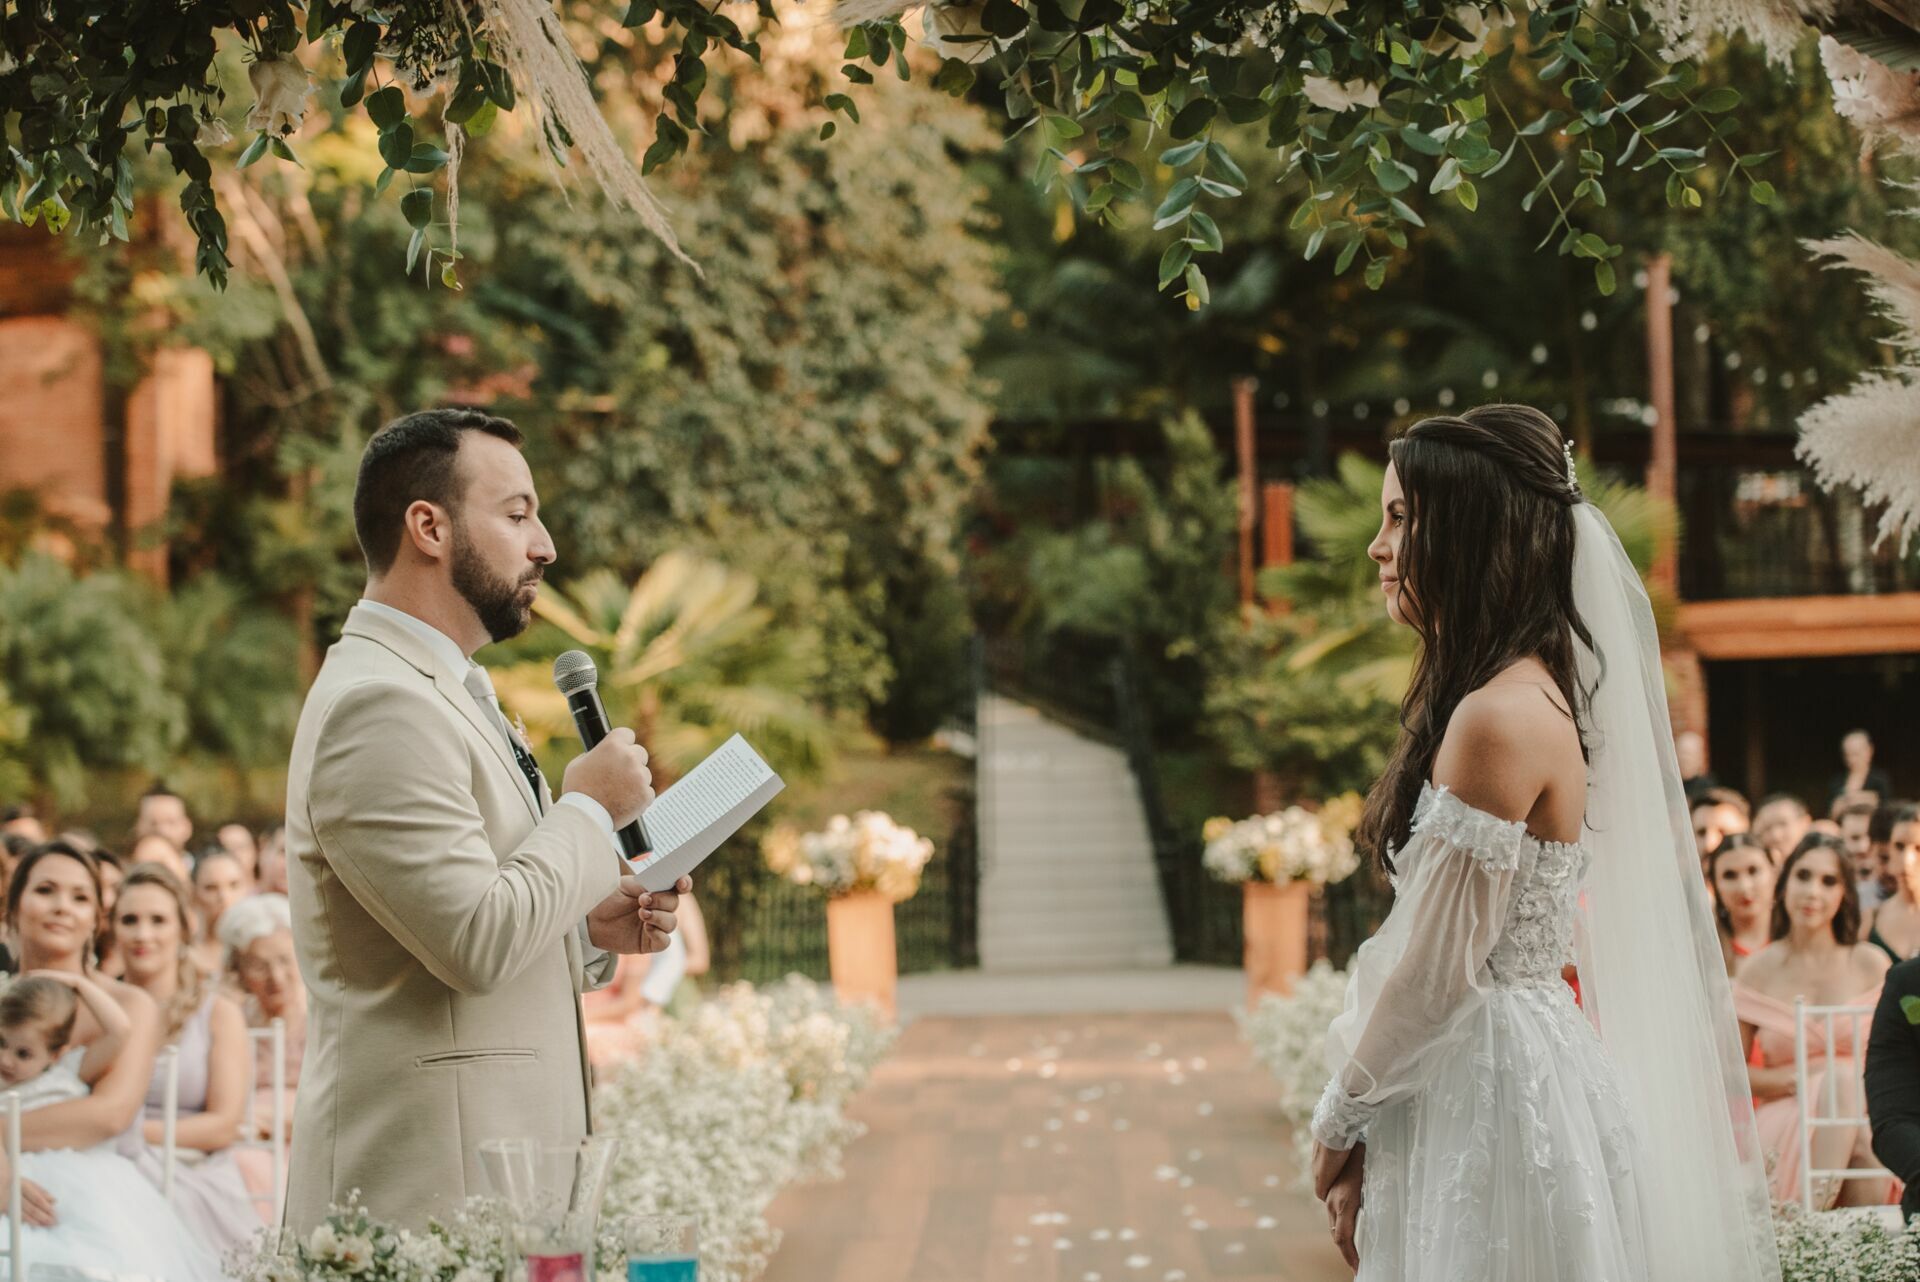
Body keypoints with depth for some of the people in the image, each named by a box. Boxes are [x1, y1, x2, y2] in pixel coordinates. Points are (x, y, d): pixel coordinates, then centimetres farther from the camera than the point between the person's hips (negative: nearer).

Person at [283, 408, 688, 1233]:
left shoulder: (442, 694, 20)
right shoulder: (379, 705, -14)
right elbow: (476, 940, -21)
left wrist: (591, 929, 9)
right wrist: (590, 810, -8)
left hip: (497, 1159, 10)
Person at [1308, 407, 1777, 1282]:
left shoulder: (1501, 718, -20)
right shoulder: (1533, 687, 10)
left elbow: (1437, 971, -18)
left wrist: (1340, 1119, -4)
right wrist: (1363, 1120, 13)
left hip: (1493, 1086, -9)